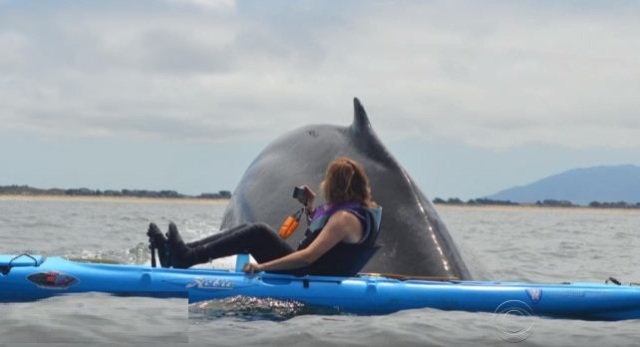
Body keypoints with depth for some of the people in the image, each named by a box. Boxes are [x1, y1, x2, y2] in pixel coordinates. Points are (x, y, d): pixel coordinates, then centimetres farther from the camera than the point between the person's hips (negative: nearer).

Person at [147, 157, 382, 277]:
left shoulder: (346, 218, -20)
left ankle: (187, 257, -13)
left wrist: (262, 266, -28)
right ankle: (179, 254, -1)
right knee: (248, 230, 6)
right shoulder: (361, 209, 11)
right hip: (309, 274, 10)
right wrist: (311, 210, 13)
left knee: (257, 233, -17)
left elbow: (309, 256, -28)